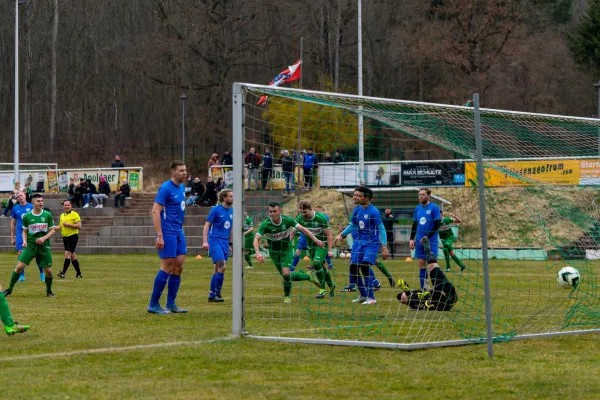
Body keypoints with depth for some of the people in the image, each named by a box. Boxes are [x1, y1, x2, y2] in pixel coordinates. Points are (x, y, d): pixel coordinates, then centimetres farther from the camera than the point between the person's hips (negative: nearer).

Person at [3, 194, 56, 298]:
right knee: (19, 266, -10)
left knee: (48, 270, -1)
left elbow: (52, 231, 3)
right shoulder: (27, 216, -1)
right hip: (30, 245, 0)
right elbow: (24, 231, 11)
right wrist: (24, 241, -6)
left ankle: (49, 291, 22)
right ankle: (10, 289, 4)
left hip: (44, 246, 0)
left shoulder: (47, 215, -1)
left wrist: (44, 238, -13)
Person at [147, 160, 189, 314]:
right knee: (167, 267, -7)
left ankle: (171, 304, 14)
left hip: (179, 232, 8)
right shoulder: (166, 188, -14)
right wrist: (159, 236, -23)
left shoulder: (182, 187, 12)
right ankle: (153, 304, 1)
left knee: (179, 267, 7)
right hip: (168, 232, -8)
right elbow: (155, 211, -19)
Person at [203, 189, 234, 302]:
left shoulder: (232, 211, 12)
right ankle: (217, 293, -6)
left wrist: (230, 244, 21)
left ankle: (212, 295, 13)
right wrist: (205, 241, -16)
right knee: (222, 267, -16)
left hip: (225, 242, 7)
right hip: (215, 241, -7)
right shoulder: (216, 210, -7)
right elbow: (207, 225, -7)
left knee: (217, 269, 8)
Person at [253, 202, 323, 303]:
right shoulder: (265, 225, -24)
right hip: (274, 252, 1)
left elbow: (303, 229, -8)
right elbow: (256, 239, -31)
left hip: (287, 250, -1)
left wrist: (315, 239, -13)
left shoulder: (287, 220, -19)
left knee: (286, 273, -21)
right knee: (287, 275, 8)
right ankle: (308, 277, 35)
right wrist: (258, 253, -49)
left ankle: (287, 296, 3)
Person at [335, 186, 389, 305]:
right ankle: (363, 295, 20)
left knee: (364, 268, -19)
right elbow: (352, 225, 21)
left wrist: (384, 247, -19)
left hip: (371, 243, -7)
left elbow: (382, 229, -15)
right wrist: (342, 235, 12)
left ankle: (371, 298, -9)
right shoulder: (357, 210, 5)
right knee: (353, 268, 3)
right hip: (359, 241, 7)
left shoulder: (374, 212, -16)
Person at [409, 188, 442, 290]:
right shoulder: (417, 208, 11)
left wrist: (427, 237, -15)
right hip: (420, 241, 6)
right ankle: (423, 288, 10)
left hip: (431, 241, -5)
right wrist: (412, 239, 10)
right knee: (421, 263, 5)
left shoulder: (434, 208, -6)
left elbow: (437, 225, -10)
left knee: (432, 262, -11)